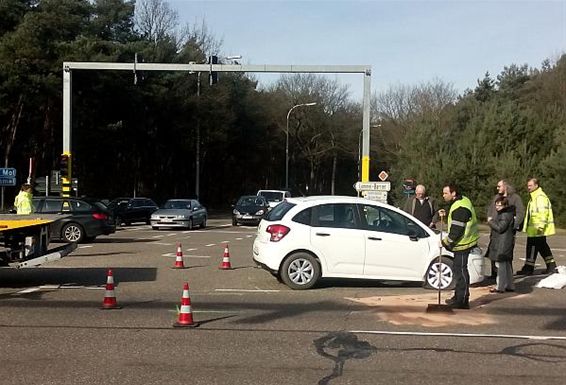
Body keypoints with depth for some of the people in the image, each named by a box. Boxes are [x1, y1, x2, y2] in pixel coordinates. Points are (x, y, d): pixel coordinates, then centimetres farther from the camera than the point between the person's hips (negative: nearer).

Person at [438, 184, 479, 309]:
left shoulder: (459, 208, -23)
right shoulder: (462, 200, 11)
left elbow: (457, 230, -24)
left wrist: (446, 242, -14)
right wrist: (446, 215, 7)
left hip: (462, 243, -11)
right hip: (463, 242, 11)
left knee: (461, 271, -6)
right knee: (459, 270, 18)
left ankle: (462, 300, -1)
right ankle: (458, 297, 28)